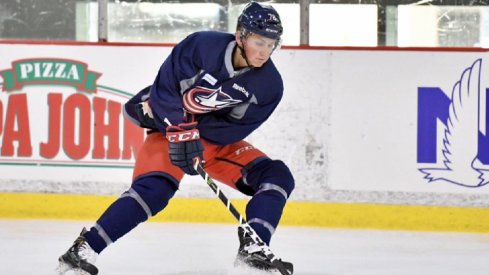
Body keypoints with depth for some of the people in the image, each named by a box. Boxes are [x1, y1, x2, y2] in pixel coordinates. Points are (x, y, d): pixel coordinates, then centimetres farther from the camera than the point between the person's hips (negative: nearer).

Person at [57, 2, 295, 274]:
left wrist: (196, 129, -24)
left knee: (278, 177, -12)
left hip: (220, 140, 4)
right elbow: (166, 88, -21)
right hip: (169, 126, -4)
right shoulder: (202, 45, -23)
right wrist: (181, 131, -30)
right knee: (155, 187, -28)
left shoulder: (270, 85, -15)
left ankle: (252, 250, -13)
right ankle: (85, 249, -27)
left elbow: (237, 129, -16)